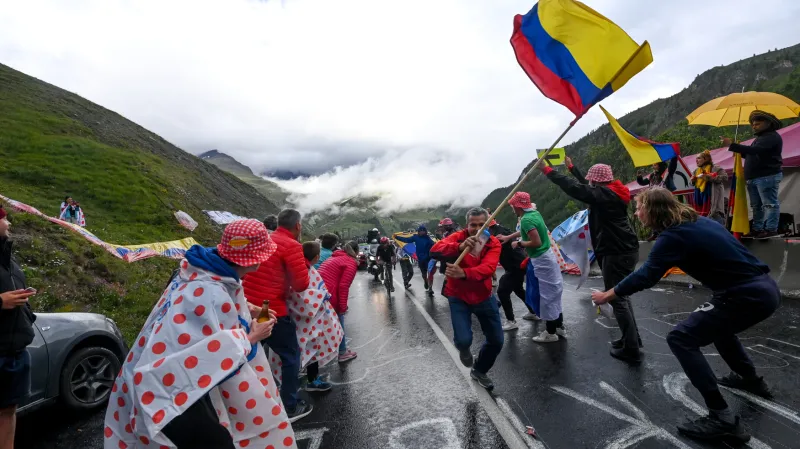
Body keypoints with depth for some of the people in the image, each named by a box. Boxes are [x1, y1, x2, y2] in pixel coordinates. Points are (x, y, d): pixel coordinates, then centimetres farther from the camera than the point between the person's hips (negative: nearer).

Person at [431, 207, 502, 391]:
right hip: (458, 298, -2)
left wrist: (463, 273, -50)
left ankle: (479, 370, 40)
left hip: (484, 297, 3)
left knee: (496, 341, 10)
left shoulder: (494, 243, -12)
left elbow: (488, 268, -31)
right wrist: (460, 247, -50)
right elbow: (435, 249, -32)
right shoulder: (459, 237, -13)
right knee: (463, 340, -17)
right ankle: (463, 349, 24)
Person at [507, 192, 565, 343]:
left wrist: (519, 244, -13)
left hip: (540, 261, -9)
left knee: (544, 296, 2)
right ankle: (559, 326, 30)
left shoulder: (526, 219, -22)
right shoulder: (535, 213, 6)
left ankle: (551, 332, 14)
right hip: (547, 257, 9)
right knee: (551, 294, 18)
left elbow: (536, 242, -27)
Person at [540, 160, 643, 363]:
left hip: (616, 253, -10)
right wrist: (571, 167, 36)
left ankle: (631, 350, 2)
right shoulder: (611, 192, 11)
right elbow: (586, 187, 26)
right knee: (621, 296, 18)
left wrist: (547, 169, -15)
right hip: (626, 250, 10)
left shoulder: (602, 194, -16)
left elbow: (573, 187, -21)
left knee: (617, 299, -3)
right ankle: (632, 339, 27)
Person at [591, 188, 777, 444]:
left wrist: (607, 295, -9)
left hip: (747, 296, -10)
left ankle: (723, 419, -8)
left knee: (681, 339, -8)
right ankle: (751, 380, 49)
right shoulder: (695, 221, 11)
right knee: (715, 322, 34)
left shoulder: (673, 236, -15)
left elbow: (645, 277, -20)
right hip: (765, 288, 10)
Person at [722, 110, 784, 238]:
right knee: (756, 205, 11)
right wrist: (739, 152, 6)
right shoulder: (760, 137, 23)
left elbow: (755, 150, -26)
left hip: (767, 176, -10)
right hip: (754, 177, 10)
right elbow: (752, 155, 25)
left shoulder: (772, 137, -10)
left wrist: (732, 145, -31)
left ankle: (771, 229, -6)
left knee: (770, 203, -7)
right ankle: (757, 229, 16)